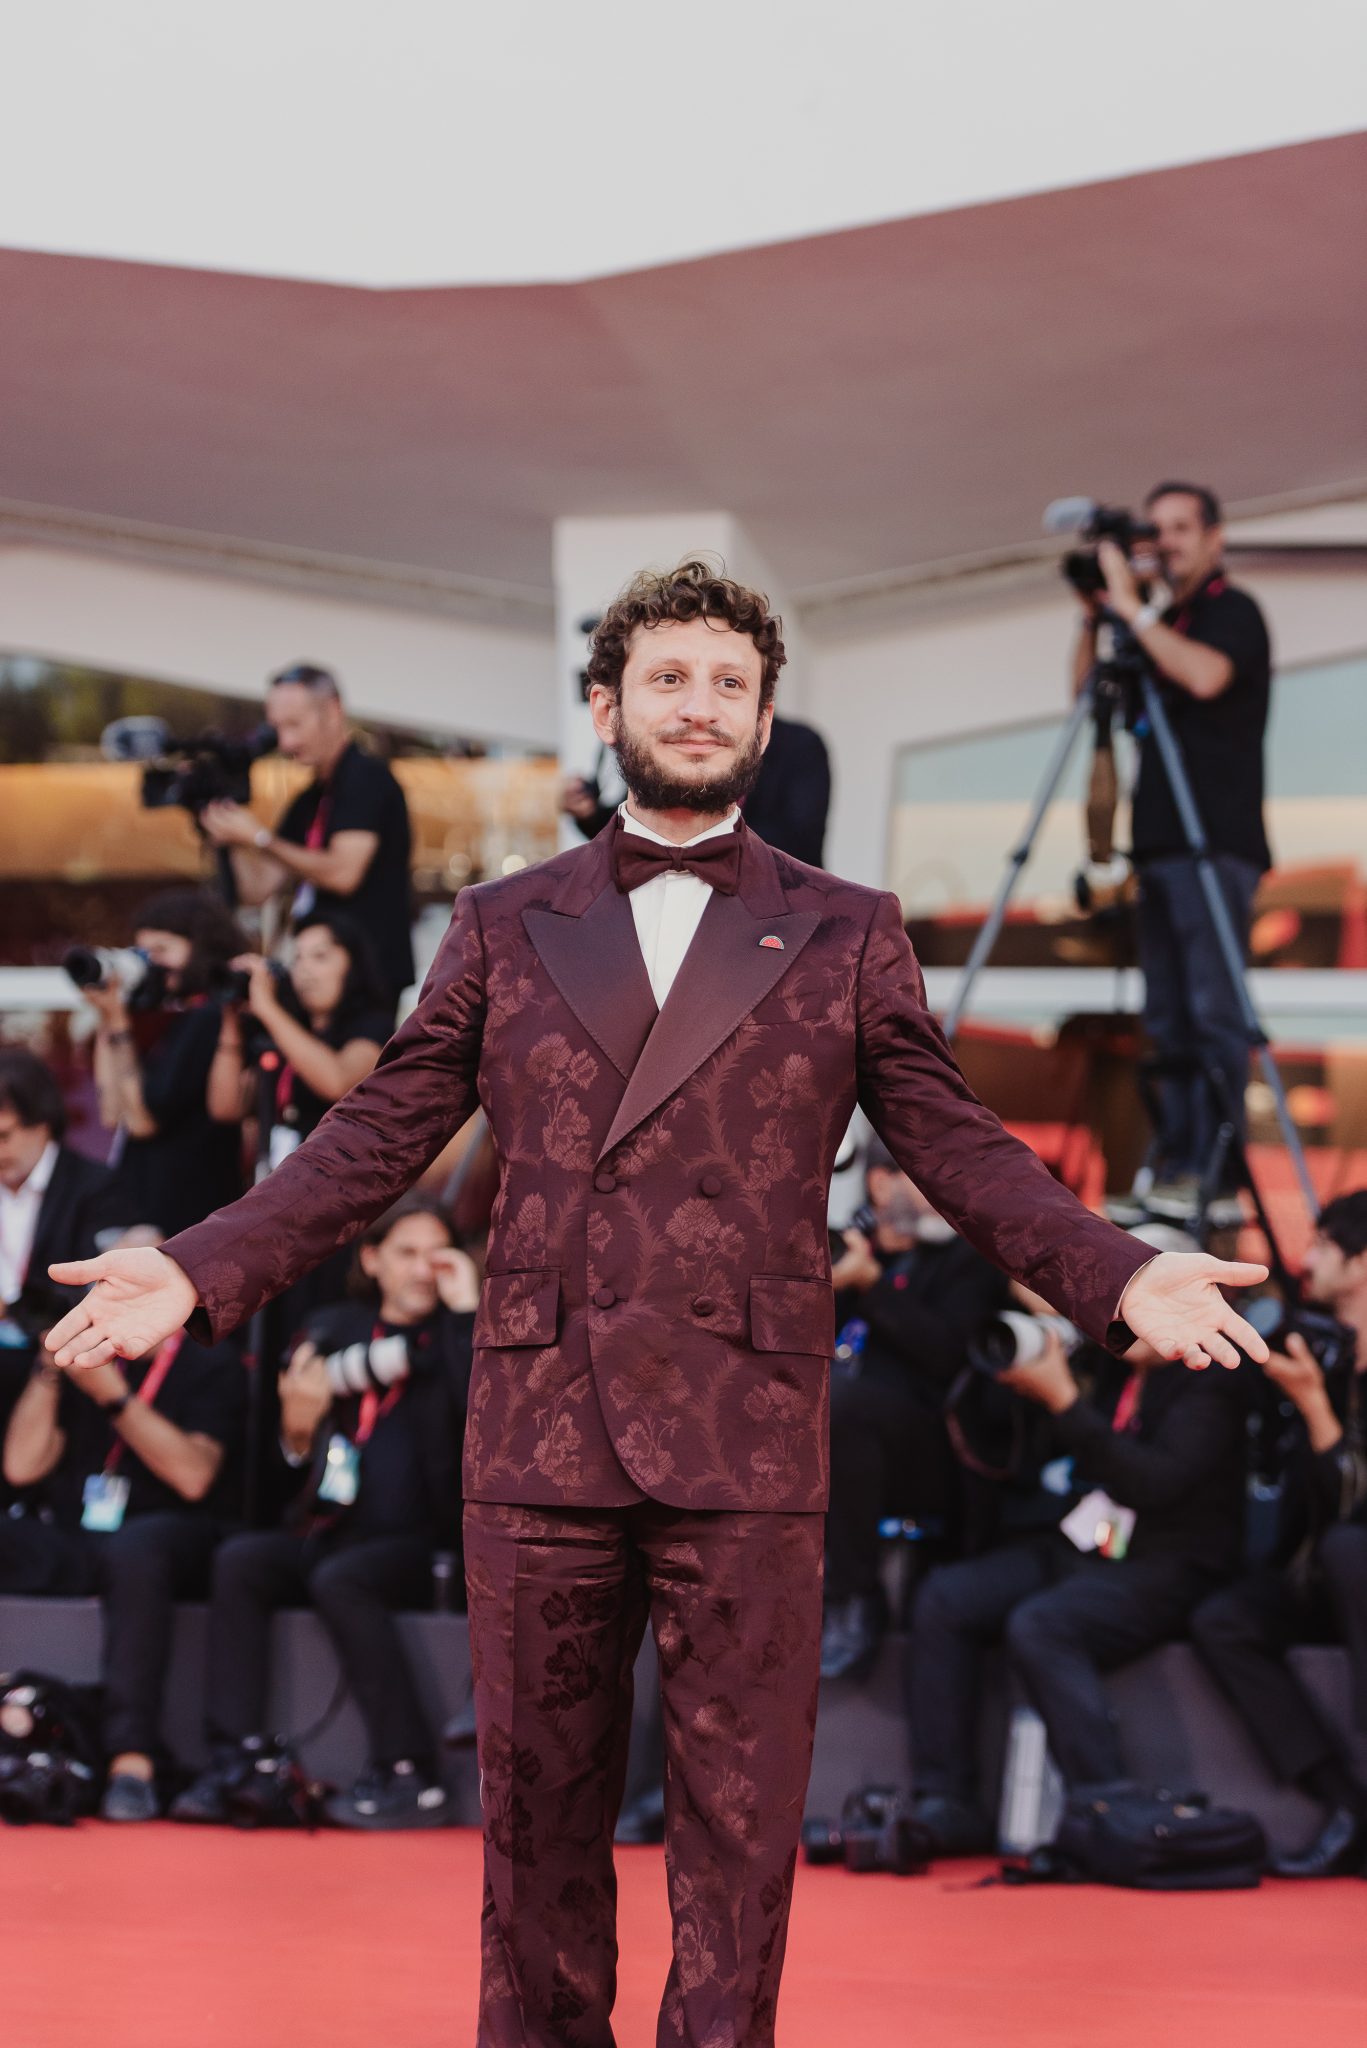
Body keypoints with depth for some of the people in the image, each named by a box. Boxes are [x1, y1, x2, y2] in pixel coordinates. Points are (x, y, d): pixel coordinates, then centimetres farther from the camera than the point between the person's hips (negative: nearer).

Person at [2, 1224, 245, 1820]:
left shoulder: (211, 1363, 7)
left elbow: (193, 1475, -10)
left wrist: (114, 1396, -15)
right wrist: (50, 1366, 1)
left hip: (171, 1542, -4)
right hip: (70, 1546, 4)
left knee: (133, 1549, -40)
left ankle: (132, 1758, -45)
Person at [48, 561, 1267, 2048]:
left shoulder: (846, 935, 9)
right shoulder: (503, 927, 12)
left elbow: (957, 1147, 5)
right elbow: (376, 1139, 9)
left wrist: (1120, 1277, -10)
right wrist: (200, 1270, -3)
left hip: (746, 1446, -1)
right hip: (540, 1436, 1)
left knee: (739, 1824, 1)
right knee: (538, 1810, 8)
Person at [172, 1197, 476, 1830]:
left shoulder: (458, 1337, 6)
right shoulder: (334, 1330, 15)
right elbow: (298, 1476, 14)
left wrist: (464, 1311, -14)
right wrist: (295, 1432, -8)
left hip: (422, 1543, -4)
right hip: (332, 1534, 4)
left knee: (339, 1579, -32)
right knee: (239, 1560, -21)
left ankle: (408, 1775, -30)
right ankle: (235, 1760, -26)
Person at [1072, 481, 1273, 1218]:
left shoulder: (1233, 612, -1)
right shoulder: (1162, 625, 20)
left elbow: (1205, 676, -21)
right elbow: (1089, 692, 21)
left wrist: (1133, 608, -16)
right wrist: (1093, 618, 8)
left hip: (1216, 844, -8)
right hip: (1160, 845, 8)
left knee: (1213, 1009, -12)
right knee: (1168, 1018, 5)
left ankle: (1213, 1174, -15)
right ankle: (1173, 1167, 5)